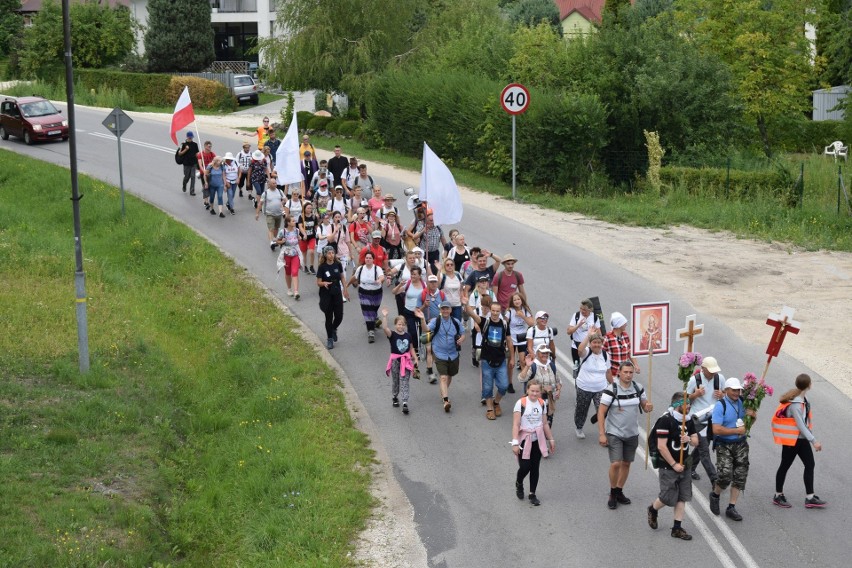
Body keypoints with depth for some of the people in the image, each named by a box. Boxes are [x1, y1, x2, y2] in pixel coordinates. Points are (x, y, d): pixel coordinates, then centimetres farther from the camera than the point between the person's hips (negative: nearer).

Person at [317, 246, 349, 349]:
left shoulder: (337, 265, -2)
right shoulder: (322, 267, -12)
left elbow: (342, 277, 13)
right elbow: (318, 282, -9)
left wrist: (345, 289, 14)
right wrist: (324, 283, -31)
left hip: (337, 294, 3)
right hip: (326, 295, -3)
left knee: (339, 316, 2)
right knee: (329, 317, 2)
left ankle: (333, 330, 34)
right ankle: (329, 339, 17)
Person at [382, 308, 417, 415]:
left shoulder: (408, 336, 2)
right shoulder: (392, 335, -9)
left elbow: (411, 349, 10)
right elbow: (384, 328, -28)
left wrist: (415, 359, 6)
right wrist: (384, 316, -38)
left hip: (406, 361, 1)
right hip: (395, 361, -1)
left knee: (404, 383, -3)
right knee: (395, 381, 15)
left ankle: (405, 403, -9)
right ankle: (395, 397, 38)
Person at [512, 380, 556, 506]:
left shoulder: (542, 404, 3)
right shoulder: (521, 403, -14)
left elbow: (545, 424, 12)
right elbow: (516, 425, -15)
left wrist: (551, 439, 13)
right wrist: (515, 443, -21)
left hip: (538, 440, 4)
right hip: (525, 439, -4)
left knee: (535, 468, 7)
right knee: (524, 467, -5)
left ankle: (532, 494, 20)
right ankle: (519, 484, 28)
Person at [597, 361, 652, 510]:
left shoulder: (638, 388, -3)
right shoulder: (612, 390, -16)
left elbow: (645, 406, 8)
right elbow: (601, 412, -14)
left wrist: (648, 407, -18)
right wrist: (601, 434, -18)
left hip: (632, 433, 5)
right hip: (614, 433, -4)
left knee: (626, 463, 12)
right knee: (615, 464, -12)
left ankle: (619, 492, 30)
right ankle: (613, 494, 9)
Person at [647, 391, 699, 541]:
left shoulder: (688, 421, 7)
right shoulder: (665, 421, -16)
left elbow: (696, 442, 12)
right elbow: (661, 446, -18)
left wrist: (689, 439, -13)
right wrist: (674, 464, -15)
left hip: (683, 465, 7)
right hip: (668, 467, -7)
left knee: (682, 498, 5)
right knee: (668, 498, -3)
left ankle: (677, 528, 11)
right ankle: (652, 509, 29)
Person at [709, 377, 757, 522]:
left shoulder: (742, 402, 4)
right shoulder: (721, 405, -15)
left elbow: (754, 417, 23)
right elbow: (716, 429, -23)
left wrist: (752, 414, -2)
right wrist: (737, 430, -18)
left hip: (740, 444, 6)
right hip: (724, 445, -6)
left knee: (740, 475, 4)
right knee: (726, 474, -16)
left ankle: (731, 507, 13)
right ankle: (715, 495, 16)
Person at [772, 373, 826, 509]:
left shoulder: (803, 400, 3)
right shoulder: (795, 404, -25)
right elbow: (800, 425, -26)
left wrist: (811, 437, 13)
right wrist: (814, 441, -26)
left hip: (802, 438, 9)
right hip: (791, 439, -9)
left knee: (810, 464, 5)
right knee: (785, 466, 6)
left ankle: (810, 498, 8)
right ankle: (778, 496, 20)